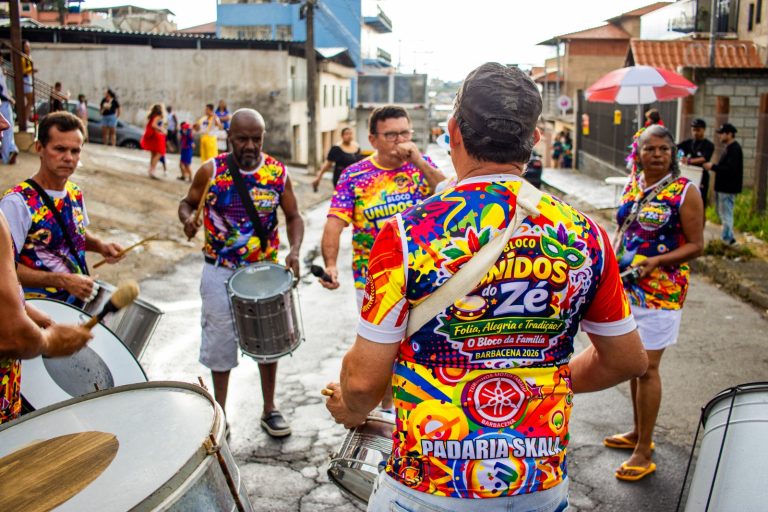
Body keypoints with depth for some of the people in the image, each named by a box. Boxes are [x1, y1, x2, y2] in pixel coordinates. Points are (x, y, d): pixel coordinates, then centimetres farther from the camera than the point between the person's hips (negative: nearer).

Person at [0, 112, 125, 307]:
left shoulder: (74, 193, 4)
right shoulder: (17, 202, -18)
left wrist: (100, 245, 2)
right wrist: (62, 281, -25)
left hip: (79, 302, 5)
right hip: (39, 308, -5)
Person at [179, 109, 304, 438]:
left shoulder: (277, 173, -6)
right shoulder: (211, 171, -9)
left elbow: (293, 217, 2)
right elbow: (187, 203, 4)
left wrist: (294, 250, -15)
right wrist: (188, 219, -20)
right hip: (220, 272, -1)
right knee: (221, 342, 9)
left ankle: (270, 410, 31)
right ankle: (219, 413, 29)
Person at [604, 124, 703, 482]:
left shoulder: (684, 191, -10)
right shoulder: (633, 184, 8)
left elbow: (696, 245, -10)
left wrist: (657, 261, -24)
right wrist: (612, 258, 4)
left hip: (659, 290, -6)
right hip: (626, 285, 7)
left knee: (646, 367, -4)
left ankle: (644, 453, 8)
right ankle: (638, 433, 33)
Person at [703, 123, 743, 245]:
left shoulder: (734, 149, -17)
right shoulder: (729, 148, 15)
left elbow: (730, 169, -26)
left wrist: (713, 167, -22)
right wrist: (714, 166, 6)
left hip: (728, 188, -11)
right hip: (723, 186, 11)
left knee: (726, 214, -5)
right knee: (722, 212, 17)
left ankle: (726, 238, 1)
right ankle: (729, 237, 23)